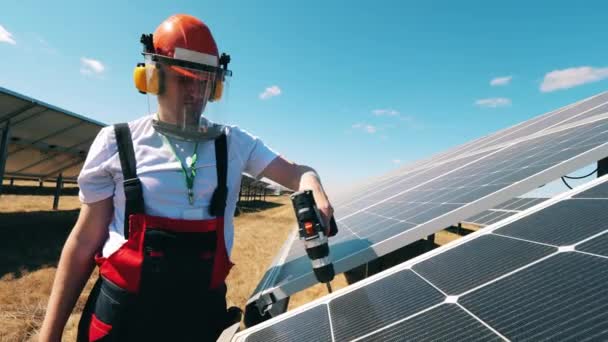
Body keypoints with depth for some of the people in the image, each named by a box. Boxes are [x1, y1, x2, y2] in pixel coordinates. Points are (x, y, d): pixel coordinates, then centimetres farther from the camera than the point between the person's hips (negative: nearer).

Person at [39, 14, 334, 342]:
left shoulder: (235, 143, -2)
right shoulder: (116, 142, -5)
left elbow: (295, 172, -2)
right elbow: (85, 241, -1)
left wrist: (311, 186, -26)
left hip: (203, 310, 2)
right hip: (122, 312, -1)